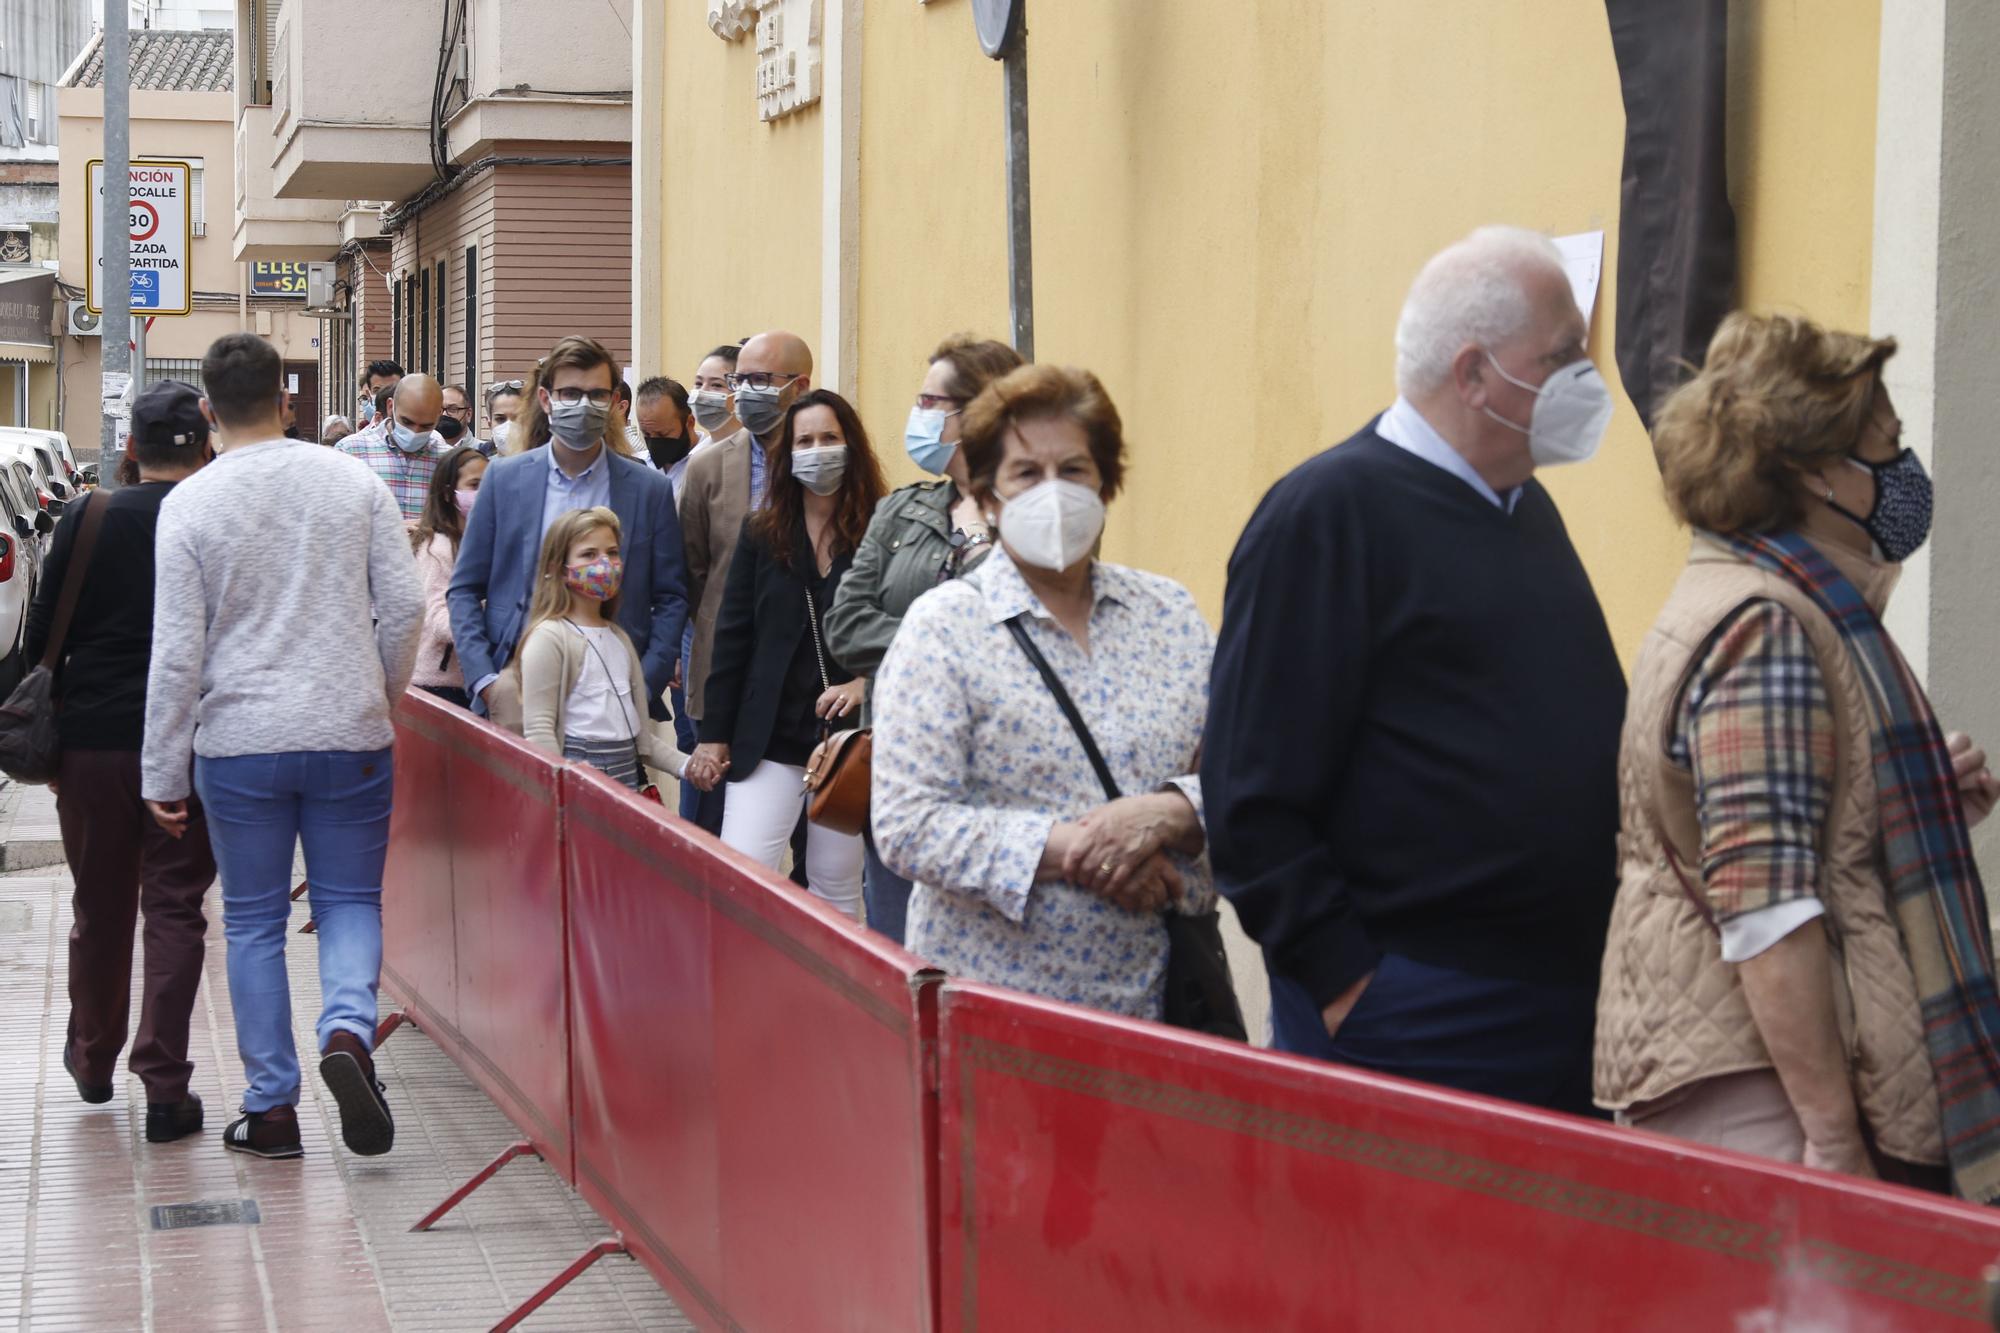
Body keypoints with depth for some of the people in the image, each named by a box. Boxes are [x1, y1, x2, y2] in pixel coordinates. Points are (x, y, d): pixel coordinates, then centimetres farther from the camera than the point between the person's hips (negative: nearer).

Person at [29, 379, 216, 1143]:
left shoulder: (90, 520, -4)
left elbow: (43, 636, 0)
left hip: (94, 738, 1)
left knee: (100, 908, 17)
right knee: (174, 910, 3)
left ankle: (92, 1058, 35)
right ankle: (164, 1086, -3)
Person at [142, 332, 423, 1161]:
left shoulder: (190, 503, -6)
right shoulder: (354, 482, -1)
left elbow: (177, 649, -6)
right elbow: (404, 607, -1)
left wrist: (162, 774, 0)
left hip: (238, 742, -1)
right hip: (349, 735, 1)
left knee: (253, 921, 10)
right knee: (350, 901, 12)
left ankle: (271, 1110, 12)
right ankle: (348, 1031, -16)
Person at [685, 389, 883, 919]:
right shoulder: (762, 534, 5)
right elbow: (732, 638, 6)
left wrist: (868, 682, -18)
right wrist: (714, 735, 4)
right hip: (768, 737, 2)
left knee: (837, 887, 8)